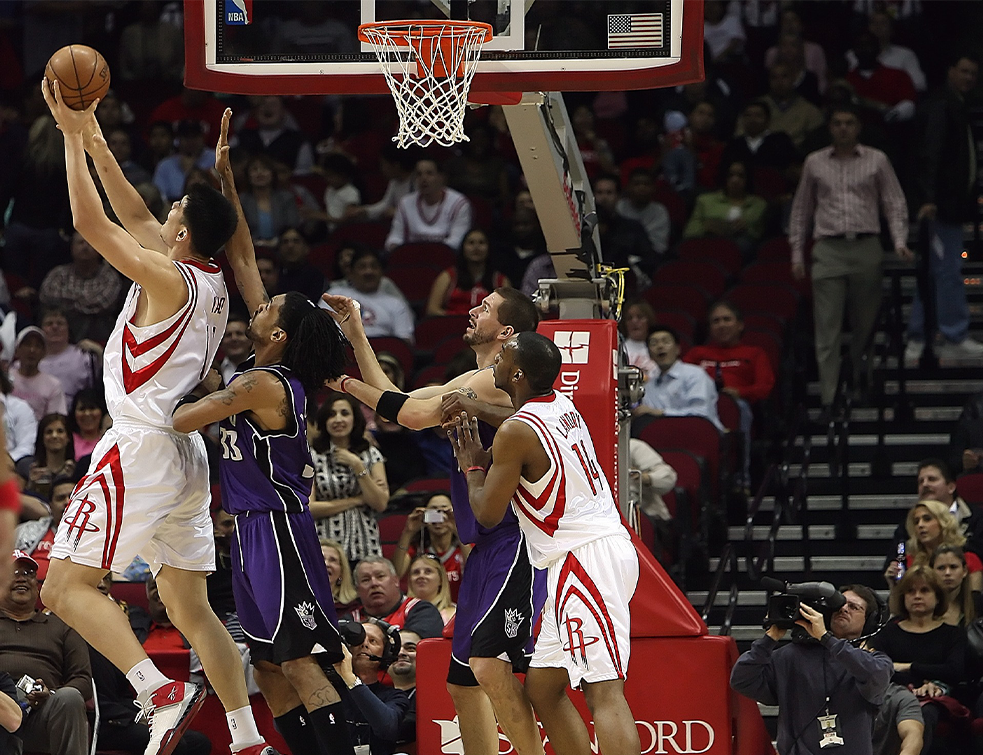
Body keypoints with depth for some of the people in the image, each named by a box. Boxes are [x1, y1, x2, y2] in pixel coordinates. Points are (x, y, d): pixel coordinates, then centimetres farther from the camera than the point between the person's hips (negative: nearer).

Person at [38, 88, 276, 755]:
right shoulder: (214, 285, 12)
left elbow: (91, 222, -13)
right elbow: (134, 217, 22)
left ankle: (162, 692, -27)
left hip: (142, 446, -9)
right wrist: (93, 137, 23)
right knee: (191, 607, 13)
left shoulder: (169, 278, -12)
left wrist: (74, 136, -4)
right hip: (186, 453, 9)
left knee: (67, 586, -11)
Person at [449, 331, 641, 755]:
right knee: (542, 687, 16)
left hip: (583, 557, -10)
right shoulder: (563, 406, 14)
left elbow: (488, 514, -6)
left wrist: (472, 466, 10)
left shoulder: (515, 432, -13)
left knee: (604, 690, -20)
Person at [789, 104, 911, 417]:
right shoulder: (815, 163, 10)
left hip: (866, 247, 0)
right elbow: (801, 210, 16)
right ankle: (828, 400, -10)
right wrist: (797, 253, 11)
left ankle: (860, 373, 33)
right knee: (827, 329, -7)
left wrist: (900, 242, -6)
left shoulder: (876, 161, 7)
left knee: (865, 321, 7)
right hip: (829, 249, 0)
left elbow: (895, 203, 7)